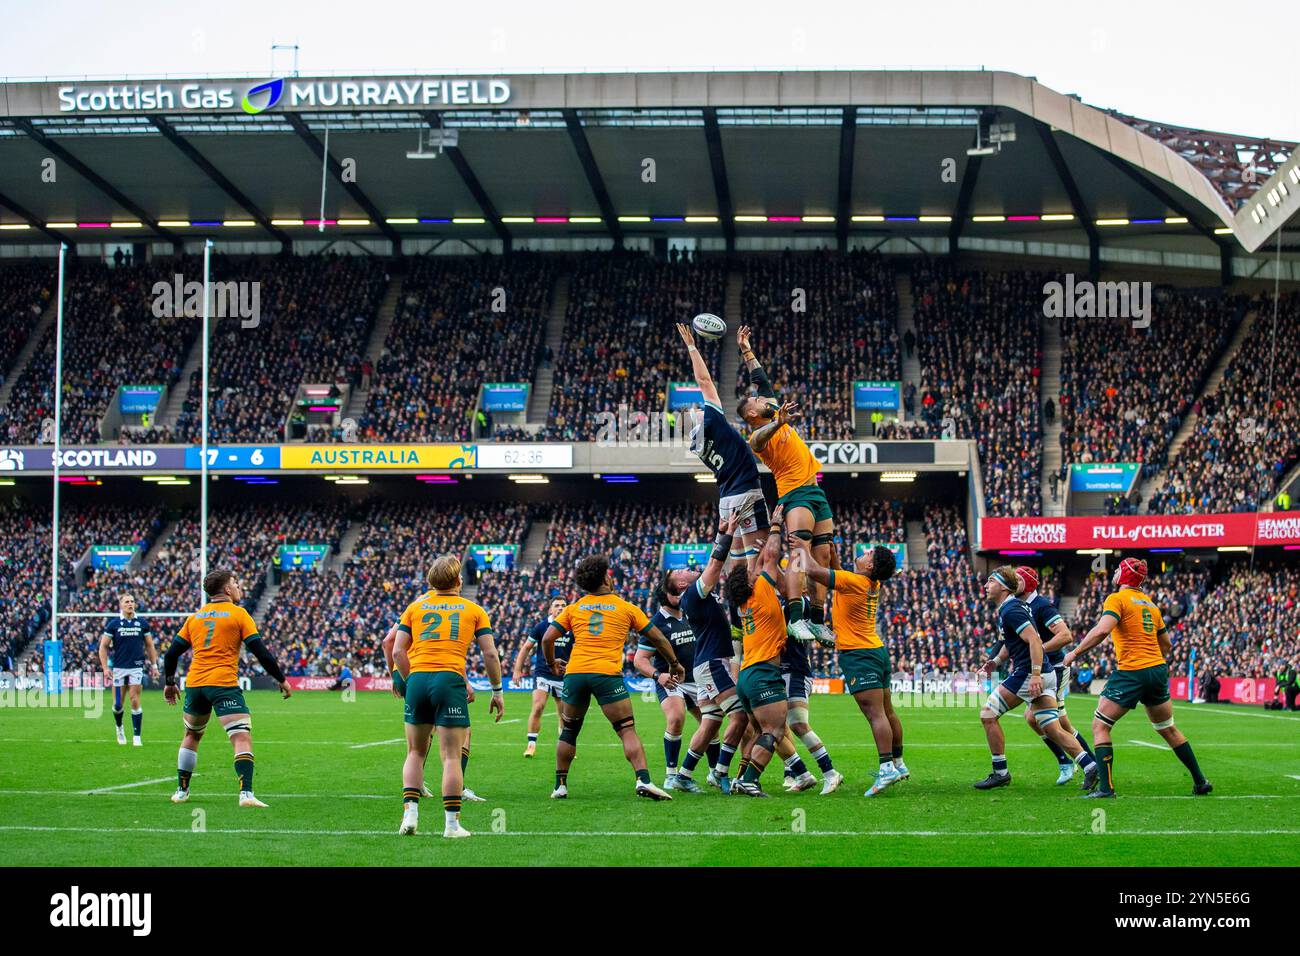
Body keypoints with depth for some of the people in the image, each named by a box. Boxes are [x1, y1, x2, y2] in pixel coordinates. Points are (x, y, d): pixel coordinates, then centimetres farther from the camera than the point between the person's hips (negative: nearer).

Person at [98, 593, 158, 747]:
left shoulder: (142, 623, 4)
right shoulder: (113, 624, 0)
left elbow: (150, 646, 12)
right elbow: (103, 646, 2)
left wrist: (154, 665, 7)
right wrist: (105, 668, -5)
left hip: (136, 667, 0)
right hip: (118, 668, 0)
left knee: (135, 701, -9)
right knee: (117, 704, 4)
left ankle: (136, 737, -4)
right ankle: (119, 727, 34)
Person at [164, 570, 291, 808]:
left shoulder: (195, 616, 15)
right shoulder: (239, 614, 2)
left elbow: (172, 653, 14)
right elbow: (260, 652, -3)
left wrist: (169, 683, 28)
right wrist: (281, 679, 7)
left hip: (194, 683, 5)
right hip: (224, 684, -5)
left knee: (191, 736, 25)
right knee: (242, 738, -10)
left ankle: (181, 791, 29)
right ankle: (246, 793, -27)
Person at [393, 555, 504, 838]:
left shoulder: (415, 607, 14)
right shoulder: (473, 610, 10)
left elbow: (398, 651, 6)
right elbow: (490, 654, 4)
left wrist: (411, 680, 14)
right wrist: (497, 692, 11)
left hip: (418, 679, 2)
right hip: (451, 679, -2)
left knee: (415, 753, 15)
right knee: (452, 756, 0)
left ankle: (410, 813, 3)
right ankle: (452, 823, -2)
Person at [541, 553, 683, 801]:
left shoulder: (574, 608, 15)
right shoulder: (626, 608, 11)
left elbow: (547, 638, 9)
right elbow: (658, 639, 15)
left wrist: (552, 663, 28)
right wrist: (674, 664, 28)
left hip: (575, 672, 3)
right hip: (608, 675, -3)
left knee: (569, 731, 18)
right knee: (628, 731, -2)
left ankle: (560, 785, 18)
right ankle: (643, 780, -18)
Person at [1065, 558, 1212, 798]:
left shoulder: (1117, 599, -6)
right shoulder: (1150, 604, 16)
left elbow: (1102, 630, -23)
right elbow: (1165, 643, 22)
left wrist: (1076, 652, -15)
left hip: (1131, 672, -7)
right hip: (1158, 670, 7)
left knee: (1100, 726, -1)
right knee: (1168, 729, 20)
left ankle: (1106, 787, -11)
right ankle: (1200, 781, 23)